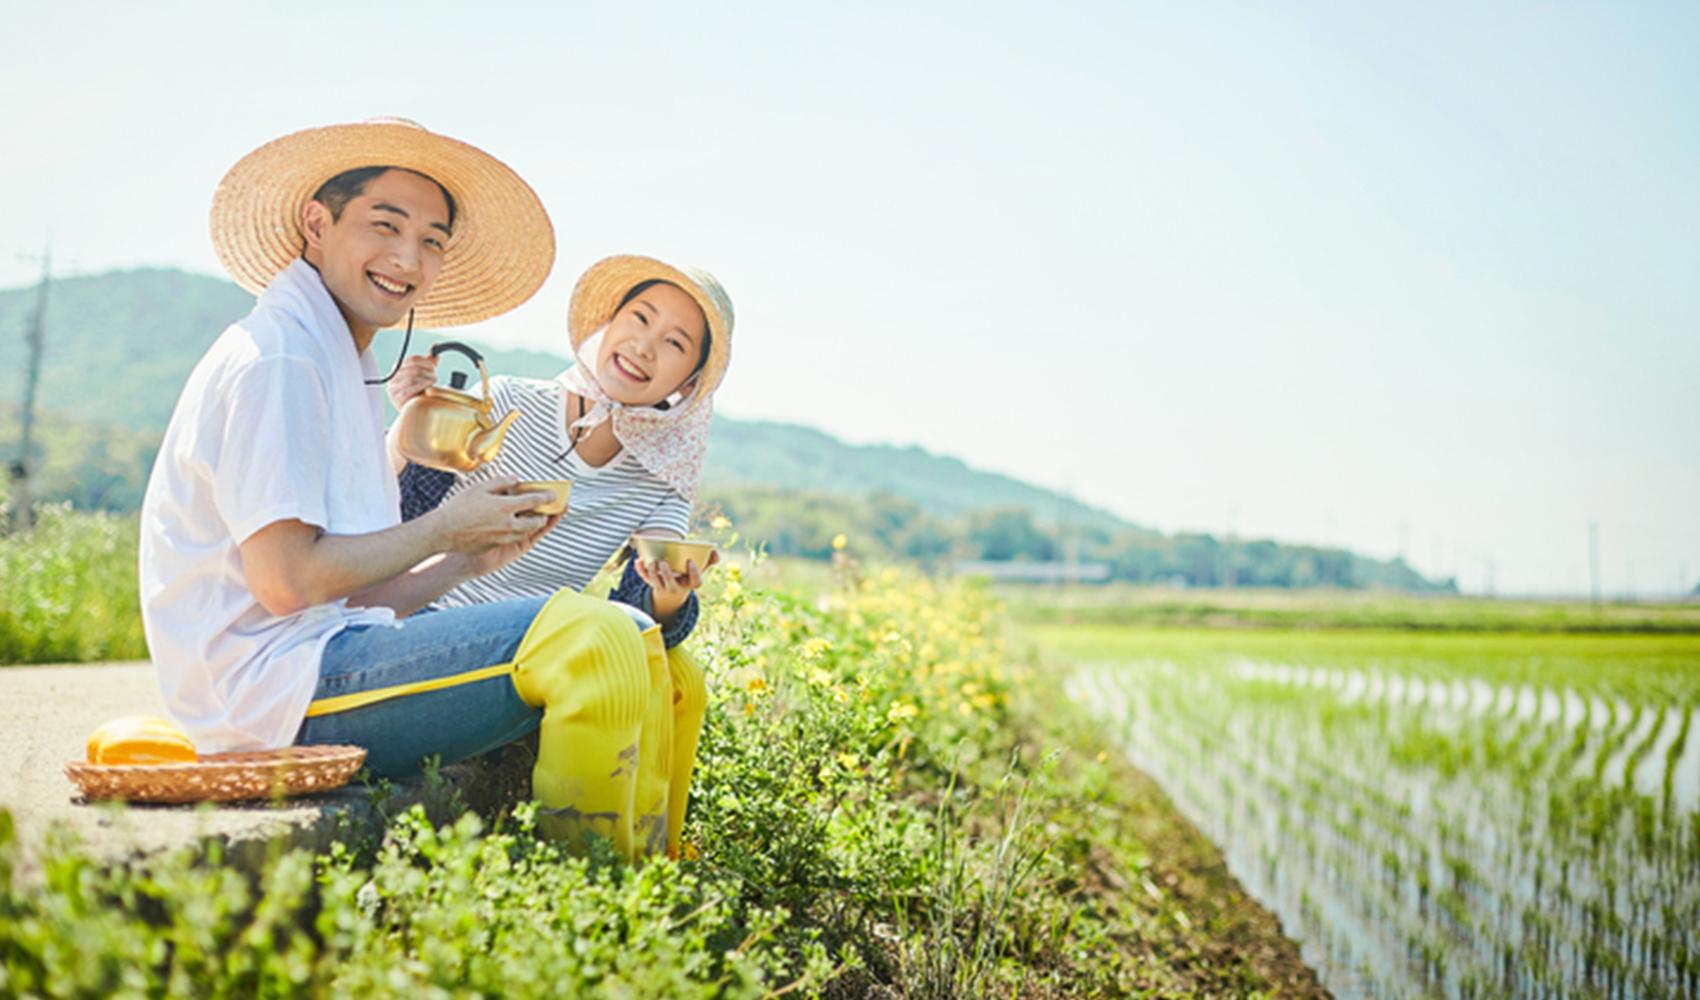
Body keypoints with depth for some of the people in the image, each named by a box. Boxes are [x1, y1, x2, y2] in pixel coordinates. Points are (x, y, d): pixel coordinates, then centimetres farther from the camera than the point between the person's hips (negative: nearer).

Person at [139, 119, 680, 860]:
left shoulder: (342, 369, 21)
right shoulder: (276, 359, -10)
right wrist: (444, 528, -8)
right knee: (592, 639, -24)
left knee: (636, 651, 7)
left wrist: (471, 560, 5)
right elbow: (284, 579, -19)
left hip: (326, 661, 10)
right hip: (275, 687, -10)